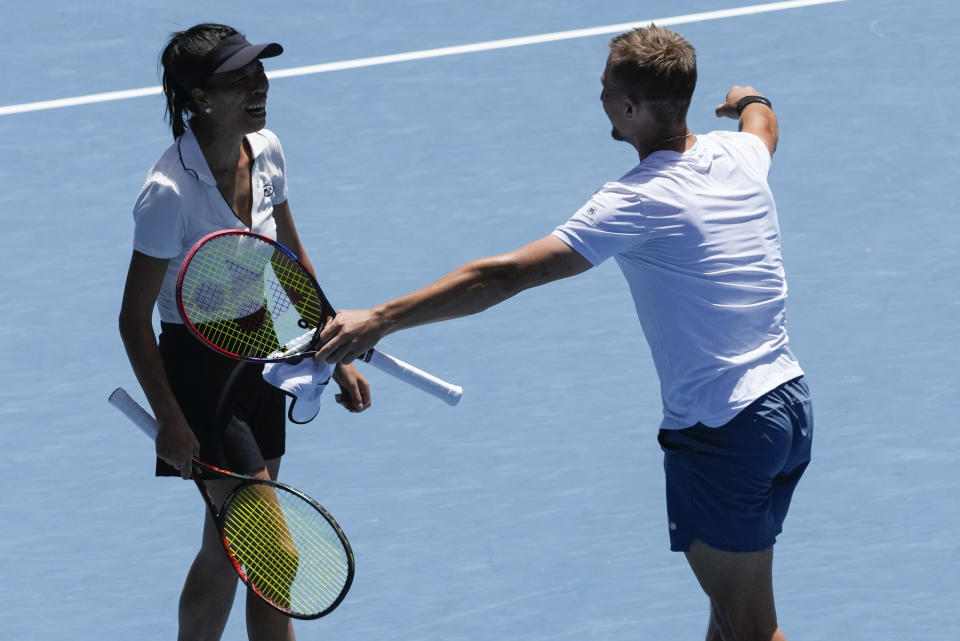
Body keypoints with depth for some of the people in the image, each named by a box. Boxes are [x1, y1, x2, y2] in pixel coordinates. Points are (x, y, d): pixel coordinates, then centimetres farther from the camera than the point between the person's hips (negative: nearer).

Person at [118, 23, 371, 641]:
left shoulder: (265, 151, -3)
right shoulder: (170, 192, -25)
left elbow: (293, 261, 11)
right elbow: (134, 319, -19)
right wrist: (171, 422, -19)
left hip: (260, 355, 7)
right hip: (200, 368, -7)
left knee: (227, 549, 15)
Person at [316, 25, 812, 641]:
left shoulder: (639, 201, -19)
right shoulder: (740, 154, 3)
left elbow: (504, 276, -23)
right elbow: (763, 121, 33)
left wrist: (380, 319, -23)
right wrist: (748, 98, 58)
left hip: (723, 436, -8)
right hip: (791, 402, 8)